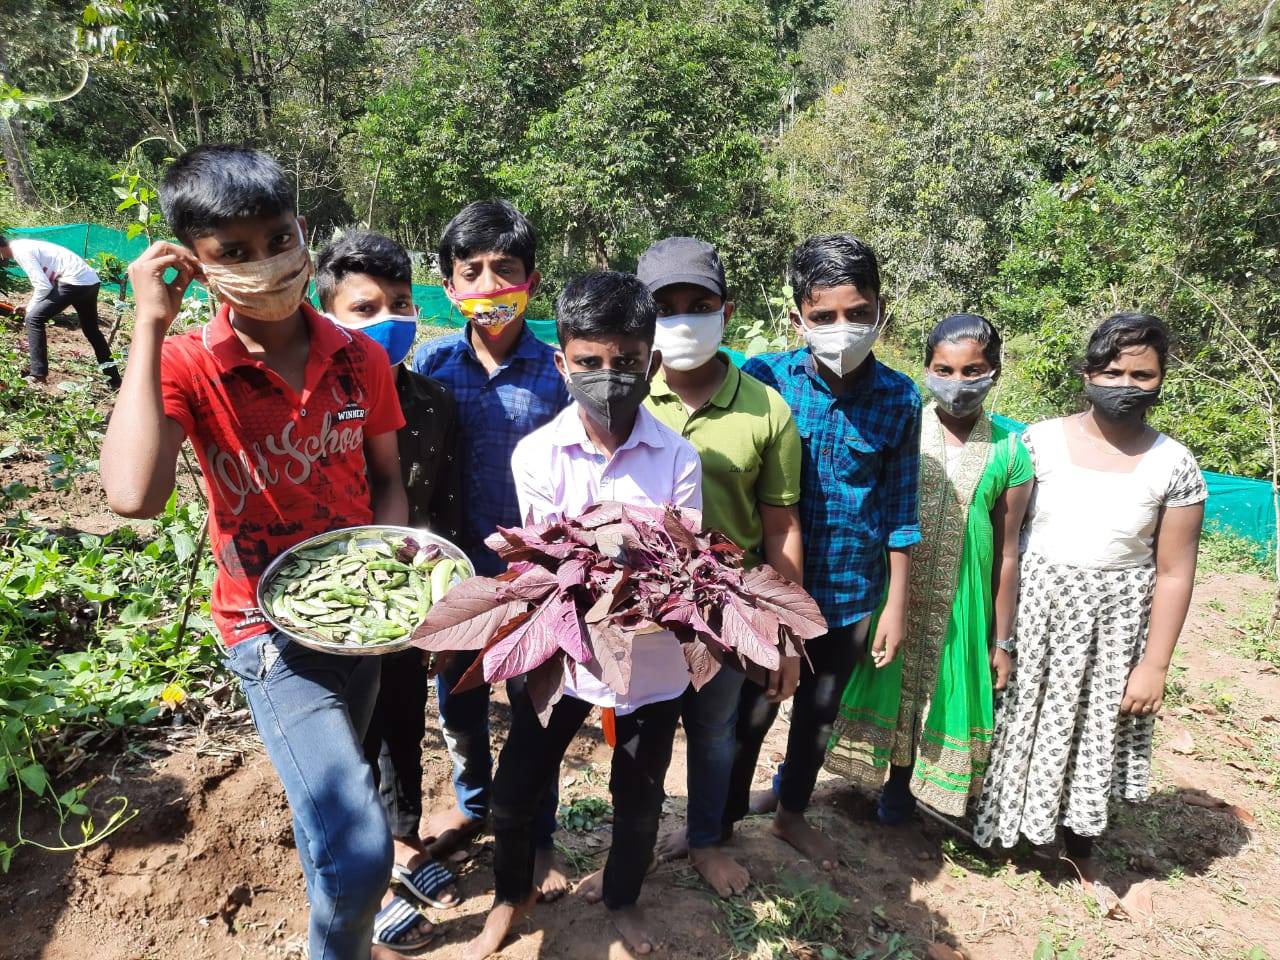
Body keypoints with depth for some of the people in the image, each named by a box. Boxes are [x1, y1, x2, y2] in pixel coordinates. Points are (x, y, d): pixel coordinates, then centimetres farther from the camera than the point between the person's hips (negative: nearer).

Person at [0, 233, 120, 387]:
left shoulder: (20, 251, -9)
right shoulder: (23, 246, 20)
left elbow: (43, 286, -15)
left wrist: (30, 308, 0)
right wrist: (31, 306, 23)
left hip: (76, 281, -10)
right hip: (91, 281, 10)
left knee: (34, 318, -7)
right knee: (92, 332, 21)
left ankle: (38, 375, -6)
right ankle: (115, 381, 27)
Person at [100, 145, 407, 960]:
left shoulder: (360, 359, -5)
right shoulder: (185, 366, -15)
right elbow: (134, 495, -33)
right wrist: (150, 324, -26)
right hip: (272, 628, -4)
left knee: (339, 773, 29)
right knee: (356, 851, -17)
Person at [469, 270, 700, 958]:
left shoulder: (678, 458, -13)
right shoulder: (536, 454, -13)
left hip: (649, 662, 0)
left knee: (638, 798, 19)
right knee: (516, 791, 14)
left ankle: (623, 897, 51)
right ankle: (512, 894, 47)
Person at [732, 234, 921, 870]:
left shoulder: (900, 400, -7)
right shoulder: (764, 378, -14)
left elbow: (898, 510, 0)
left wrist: (896, 604, 2)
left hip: (851, 593, 2)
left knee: (819, 714, 21)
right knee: (751, 711, 11)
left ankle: (791, 811, 46)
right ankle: (723, 819, 36)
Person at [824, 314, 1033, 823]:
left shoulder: (1008, 452, -4)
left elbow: (1006, 552, 0)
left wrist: (1002, 640, 2)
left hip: (957, 607, 1)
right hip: (892, 597, -1)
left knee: (940, 695, 13)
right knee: (887, 688, 11)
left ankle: (899, 791, 36)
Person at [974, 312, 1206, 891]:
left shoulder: (1174, 466, -7)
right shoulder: (1040, 442, -8)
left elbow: (1174, 573, -3)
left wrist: (1154, 666, -4)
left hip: (1114, 619, 1)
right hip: (1034, 606, 0)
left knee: (1096, 733, 14)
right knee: (1021, 721, 12)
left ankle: (1079, 847, 39)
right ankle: (987, 826, 36)